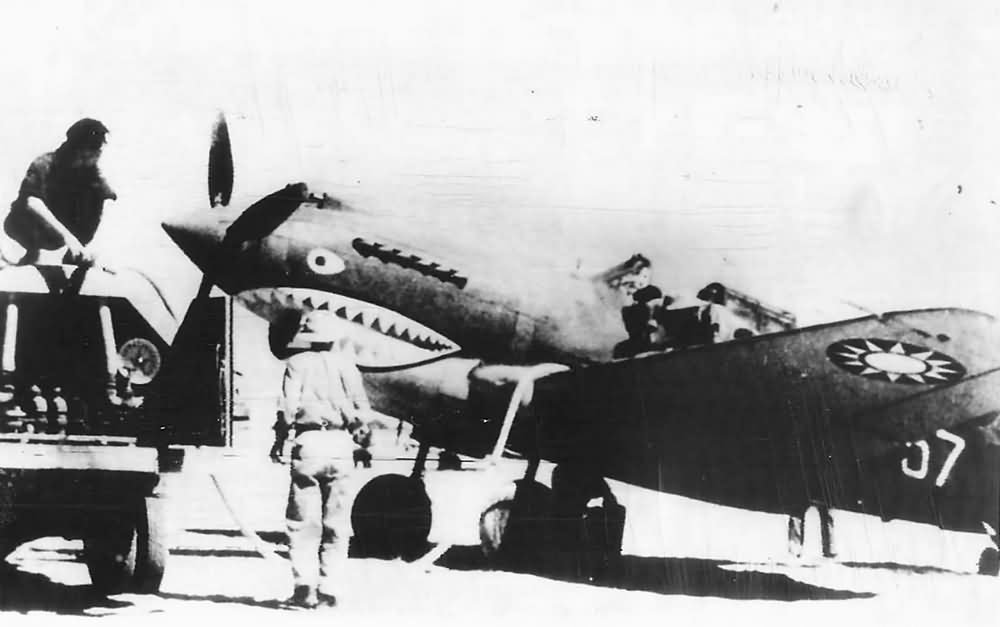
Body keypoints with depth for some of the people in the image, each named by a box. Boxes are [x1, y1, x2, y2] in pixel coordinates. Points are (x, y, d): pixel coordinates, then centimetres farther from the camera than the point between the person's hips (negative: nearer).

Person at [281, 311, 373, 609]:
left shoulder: (297, 363, 0)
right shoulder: (345, 364, 7)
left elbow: (290, 408, -9)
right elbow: (364, 413, 3)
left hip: (309, 442, -3)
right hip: (340, 444, 3)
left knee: (302, 521, 2)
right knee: (332, 522, 11)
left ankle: (305, 587, -6)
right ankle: (326, 588, 12)